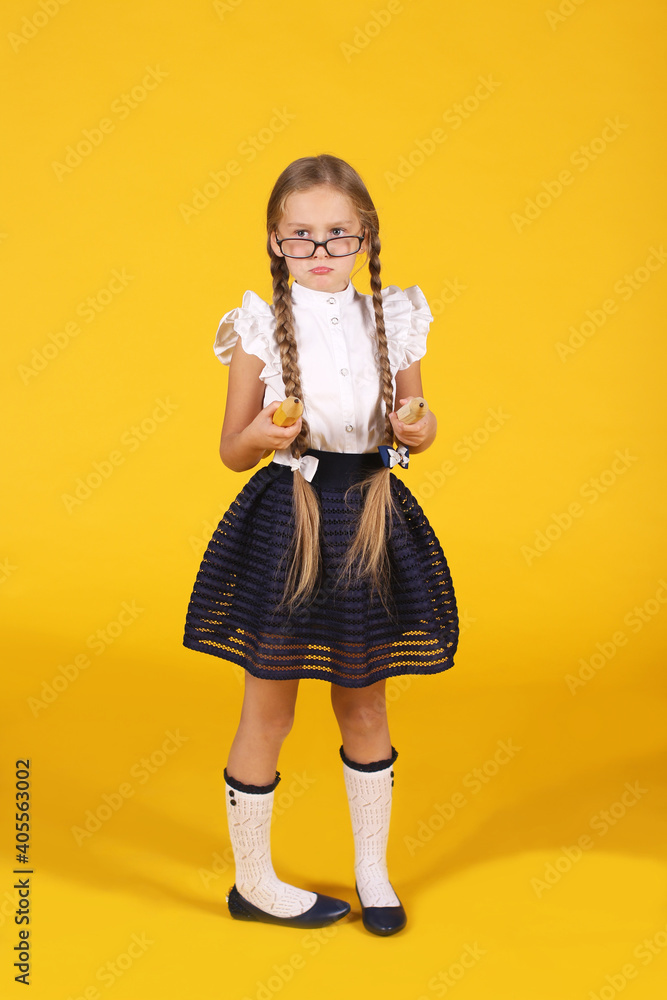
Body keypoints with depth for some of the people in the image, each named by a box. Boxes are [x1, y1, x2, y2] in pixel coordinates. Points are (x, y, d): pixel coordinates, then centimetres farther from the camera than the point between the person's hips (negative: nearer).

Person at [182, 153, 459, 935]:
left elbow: (412, 428, 11)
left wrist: (418, 434, -11)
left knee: (363, 706, 14)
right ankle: (253, 882, 25)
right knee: (269, 712, 7)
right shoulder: (261, 329, -5)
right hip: (284, 526, -3)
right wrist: (263, 436, -23)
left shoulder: (392, 323, 3)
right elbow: (232, 452, -2)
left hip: (371, 522, 3)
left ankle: (373, 872, 32)